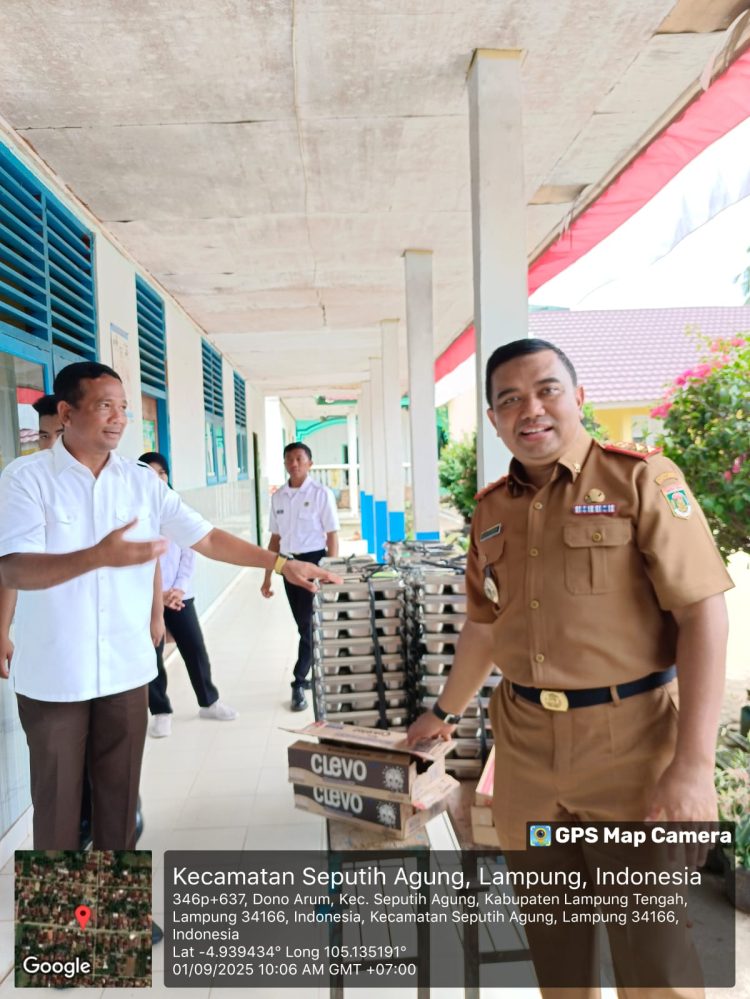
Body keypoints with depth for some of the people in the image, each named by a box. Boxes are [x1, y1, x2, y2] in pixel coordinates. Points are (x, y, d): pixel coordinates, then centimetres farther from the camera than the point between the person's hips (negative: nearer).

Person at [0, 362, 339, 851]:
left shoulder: (143, 481, 2)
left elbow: (207, 537, 3)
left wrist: (282, 564, -2)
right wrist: (98, 556, -36)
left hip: (126, 669, 3)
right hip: (53, 675, -3)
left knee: (120, 792, 16)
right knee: (57, 797, 12)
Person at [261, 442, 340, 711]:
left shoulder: (321, 493, -7)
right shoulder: (278, 496, 7)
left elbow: (332, 536, -6)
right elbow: (275, 538, 13)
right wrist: (267, 577, 12)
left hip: (314, 561, -5)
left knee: (310, 625, -4)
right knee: (305, 625, 13)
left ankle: (299, 683, 5)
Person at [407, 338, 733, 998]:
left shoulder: (640, 478, -9)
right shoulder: (491, 510, 7)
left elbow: (703, 612, -13)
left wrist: (694, 763, -18)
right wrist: (444, 712, 23)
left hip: (631, 736, -4)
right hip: (524, 741, 5)